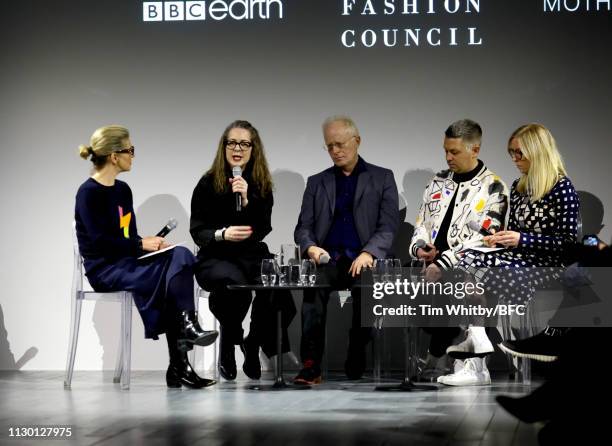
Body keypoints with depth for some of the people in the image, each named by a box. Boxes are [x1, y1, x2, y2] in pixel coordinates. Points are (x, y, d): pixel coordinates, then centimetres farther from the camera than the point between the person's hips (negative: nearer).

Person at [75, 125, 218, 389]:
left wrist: (153, 244, -3)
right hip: (103, 269, -8)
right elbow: (100, 241, -17)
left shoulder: (122, 190, 16)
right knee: (175, 276, -26)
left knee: (180, 256, -19)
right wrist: (141, 244, -15)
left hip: (127, 262, 8)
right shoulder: (88, 193, -9)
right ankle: (179, 366, -17)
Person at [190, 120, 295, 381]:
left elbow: (263, 230, -3)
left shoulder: (262, 185, 8)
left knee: (278, 285, -30)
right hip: (215, 258, -3)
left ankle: (253, 343, 2)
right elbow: (197, 231, 0)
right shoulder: (208, 183, 2)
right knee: (234, 282, -38)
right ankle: (228, 344, -7)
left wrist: (246, 200, -18)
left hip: (252, 255, 3)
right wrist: (222, 234, -20)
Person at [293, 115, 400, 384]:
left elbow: (389, 226, 2)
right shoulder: (316, 183, 21)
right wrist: (310, 247, -11)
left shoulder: (382, 178, 13)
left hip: (364, 260, -1)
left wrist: (368, 253, -16)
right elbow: (303, 228, 13)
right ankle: (310, 365, -36)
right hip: (327, 259, 1)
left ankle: (356, 365, -18)